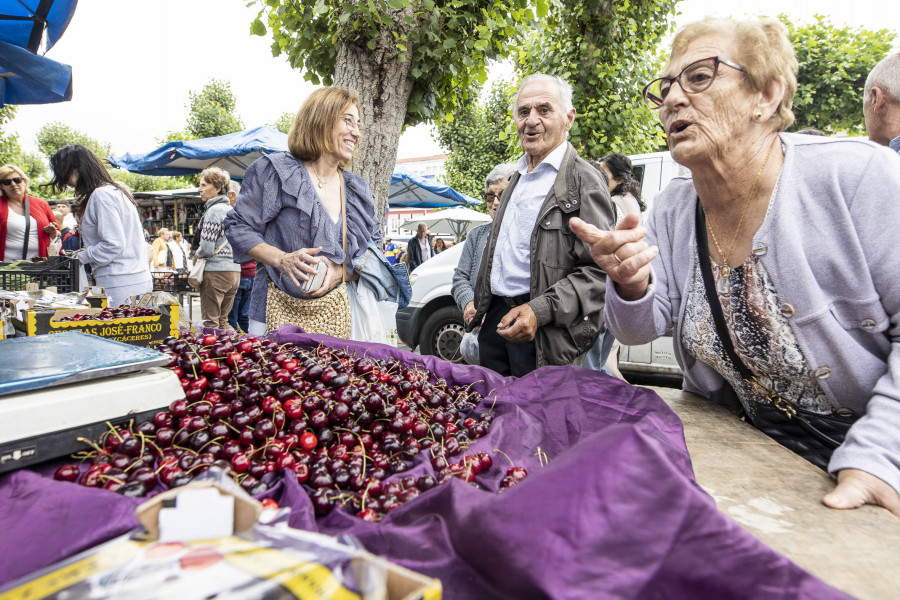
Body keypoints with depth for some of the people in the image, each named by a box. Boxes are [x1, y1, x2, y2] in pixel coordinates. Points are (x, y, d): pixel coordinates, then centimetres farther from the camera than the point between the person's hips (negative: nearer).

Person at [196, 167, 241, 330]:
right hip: (234, 272, 8)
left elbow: (206, 248, -15)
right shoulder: (232, 210, 14)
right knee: (223, 321, 14)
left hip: (215, 272, -8)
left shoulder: (214, 210, -11)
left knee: (210, 323, -3)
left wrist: (197, 253, 4)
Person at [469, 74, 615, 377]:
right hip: (496, 317, 8)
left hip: (542, 335, -8)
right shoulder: (518, 176, 17)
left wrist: (540, 311, -26)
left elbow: (597, 270, -17)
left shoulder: (583, 181, -10)